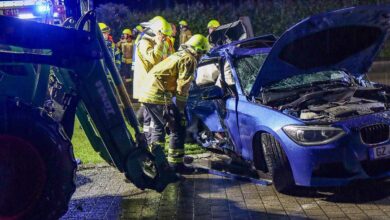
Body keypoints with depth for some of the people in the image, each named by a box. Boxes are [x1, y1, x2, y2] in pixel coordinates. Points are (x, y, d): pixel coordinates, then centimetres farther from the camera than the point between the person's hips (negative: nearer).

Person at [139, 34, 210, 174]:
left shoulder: (178, 55, 24)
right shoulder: (189, 60, -5)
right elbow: (182, 87, -10)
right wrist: (181, 110, -2)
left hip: (146, 93, 10)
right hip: (159, 96, -10)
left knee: (158, 126, 25)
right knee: (178, 129, -2)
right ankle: (176, 164, 2)